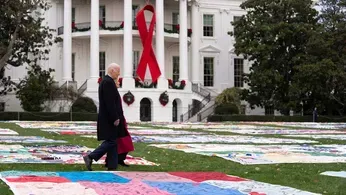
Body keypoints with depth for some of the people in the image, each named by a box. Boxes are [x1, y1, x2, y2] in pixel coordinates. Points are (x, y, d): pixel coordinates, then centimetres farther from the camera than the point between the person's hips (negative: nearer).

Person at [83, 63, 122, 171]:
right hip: (109, 119, -11)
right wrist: (115, 118, -21)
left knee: (112, 142, 9)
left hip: (109, 118, 11)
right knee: (110, 142, -8)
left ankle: (112, 167, 10)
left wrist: (116, 117, 20)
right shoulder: (108, 82, -17)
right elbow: (110, 102, -22)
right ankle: (90, 157, -5)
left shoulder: (106, 81, 16)